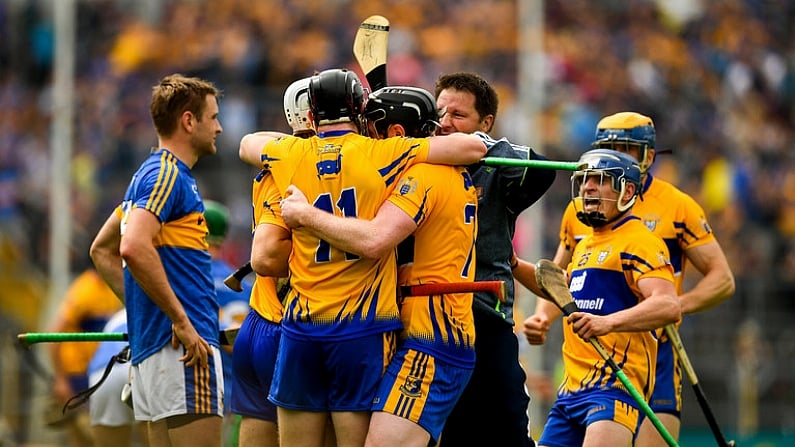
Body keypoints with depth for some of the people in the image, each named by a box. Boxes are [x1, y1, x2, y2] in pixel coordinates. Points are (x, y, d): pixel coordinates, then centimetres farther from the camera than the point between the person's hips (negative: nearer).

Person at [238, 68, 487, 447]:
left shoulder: (289, 156, 5)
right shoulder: (383, 154, -6)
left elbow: (248, 143, 30)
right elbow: (473, 148, -5)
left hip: (301, 328, 3)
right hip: (363, 330, -3)